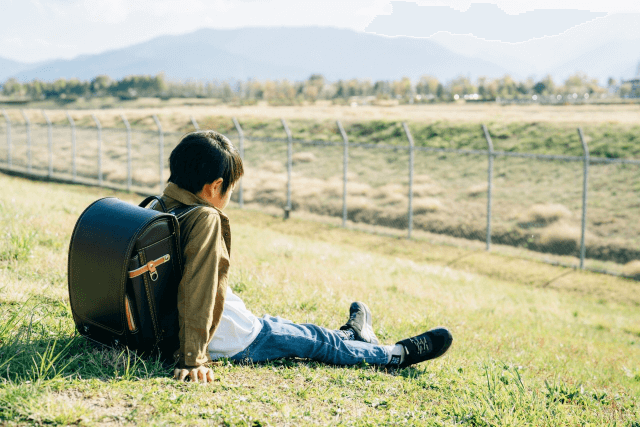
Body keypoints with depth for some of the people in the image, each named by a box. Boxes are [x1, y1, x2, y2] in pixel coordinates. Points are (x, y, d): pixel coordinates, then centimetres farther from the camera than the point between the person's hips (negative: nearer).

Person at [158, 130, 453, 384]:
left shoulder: (161, 206, 1)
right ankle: (397, 355, 28)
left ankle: (350, 335, 50)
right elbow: (199, 291, -32)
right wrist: (193, 360, -31)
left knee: (276, 325, 28)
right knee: (317, 341, 9)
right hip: (237, 344, -9)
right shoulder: (206, 219, -26)